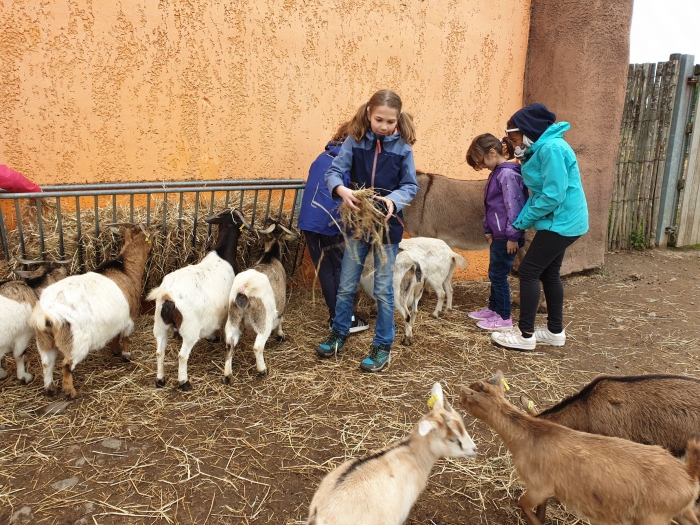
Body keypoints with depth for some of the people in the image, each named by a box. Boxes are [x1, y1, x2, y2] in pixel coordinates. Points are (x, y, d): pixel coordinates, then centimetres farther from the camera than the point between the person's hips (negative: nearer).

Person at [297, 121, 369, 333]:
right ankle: (346, 320, 11)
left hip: (309, 222, 6)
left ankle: (335, 317, 18)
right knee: (342, 270, 6)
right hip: (332, 224, -6)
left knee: (324, 270, 11)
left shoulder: (322, 158, 15)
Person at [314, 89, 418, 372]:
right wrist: (341, 189, -31)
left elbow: (411, 186, -4)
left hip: (388, 224, -1)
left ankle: (383, 346, 20)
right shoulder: (354, 141, -4)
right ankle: (338, 334, 32)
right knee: (346, 285, 12)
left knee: (383, 289, 6)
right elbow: (333, 172, -9)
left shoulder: (402, 147, -6)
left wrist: (393, 199, -25)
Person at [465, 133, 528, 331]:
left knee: (498, 275, 0)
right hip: (498, 235, 9)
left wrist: (513, 237, -20)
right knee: (495, 274, 18)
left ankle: (504, 318, 11)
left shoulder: (507, 174, -18)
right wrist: (489, 231, 17)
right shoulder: (497, 173, 13)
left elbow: (514, 207, -21)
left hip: (506, 236, -9)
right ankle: (493, 309, 32)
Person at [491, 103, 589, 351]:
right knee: (549, 273, 15)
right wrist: (520, 222, 0)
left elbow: (553, 195, -26)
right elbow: (539, 192, 12)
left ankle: (525, 335, 1)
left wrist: (522, 221, -15)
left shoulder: (552, 148, -21)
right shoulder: (541, 148, 12)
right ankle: (556, 331, 25)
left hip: (561, 221, -10)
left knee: (528, 272, -7)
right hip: (560, 221, 10)